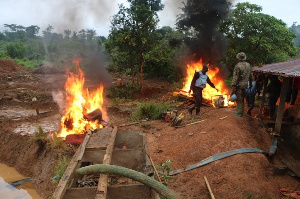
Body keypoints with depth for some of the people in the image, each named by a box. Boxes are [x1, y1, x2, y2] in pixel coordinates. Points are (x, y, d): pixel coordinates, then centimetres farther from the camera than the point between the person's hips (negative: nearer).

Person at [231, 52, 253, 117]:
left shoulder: (238, 66, -17)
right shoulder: (248, 65, 6)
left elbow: (235, 77, -18)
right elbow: (251, 76, 15)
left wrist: (233, 87, -15)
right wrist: (250, 83, 27)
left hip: (239, 85, -7)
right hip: (245, 85, 7)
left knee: (239, 100, 0)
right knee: (242, 99, 17)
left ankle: (239, 113, 5)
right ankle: (240, 111, 25)